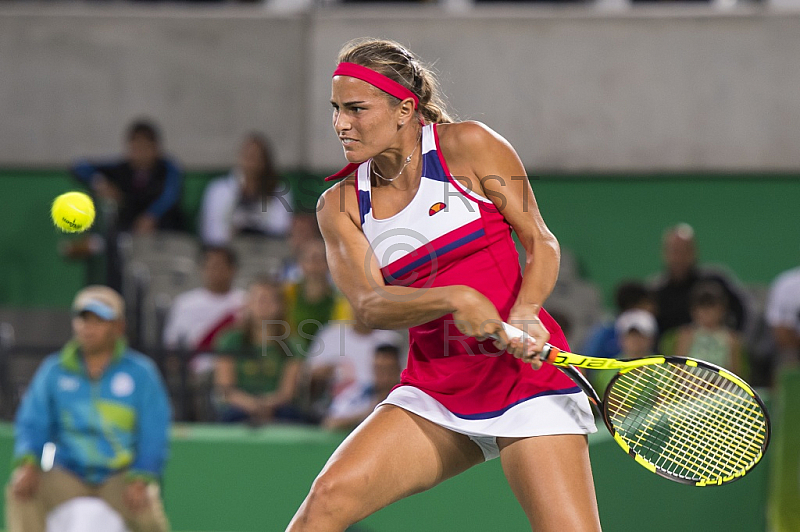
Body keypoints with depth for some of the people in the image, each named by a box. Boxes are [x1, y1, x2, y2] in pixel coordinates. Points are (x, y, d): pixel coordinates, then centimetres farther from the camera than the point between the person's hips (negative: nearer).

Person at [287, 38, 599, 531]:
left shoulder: (468, 146, -3)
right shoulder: (340, 205, 5)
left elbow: (541, 240, 0)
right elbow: (370, 304, -8)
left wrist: (525, 313, -20)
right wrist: (454, 299, -27)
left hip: (528, 378, -3)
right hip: (434, 393, 3)